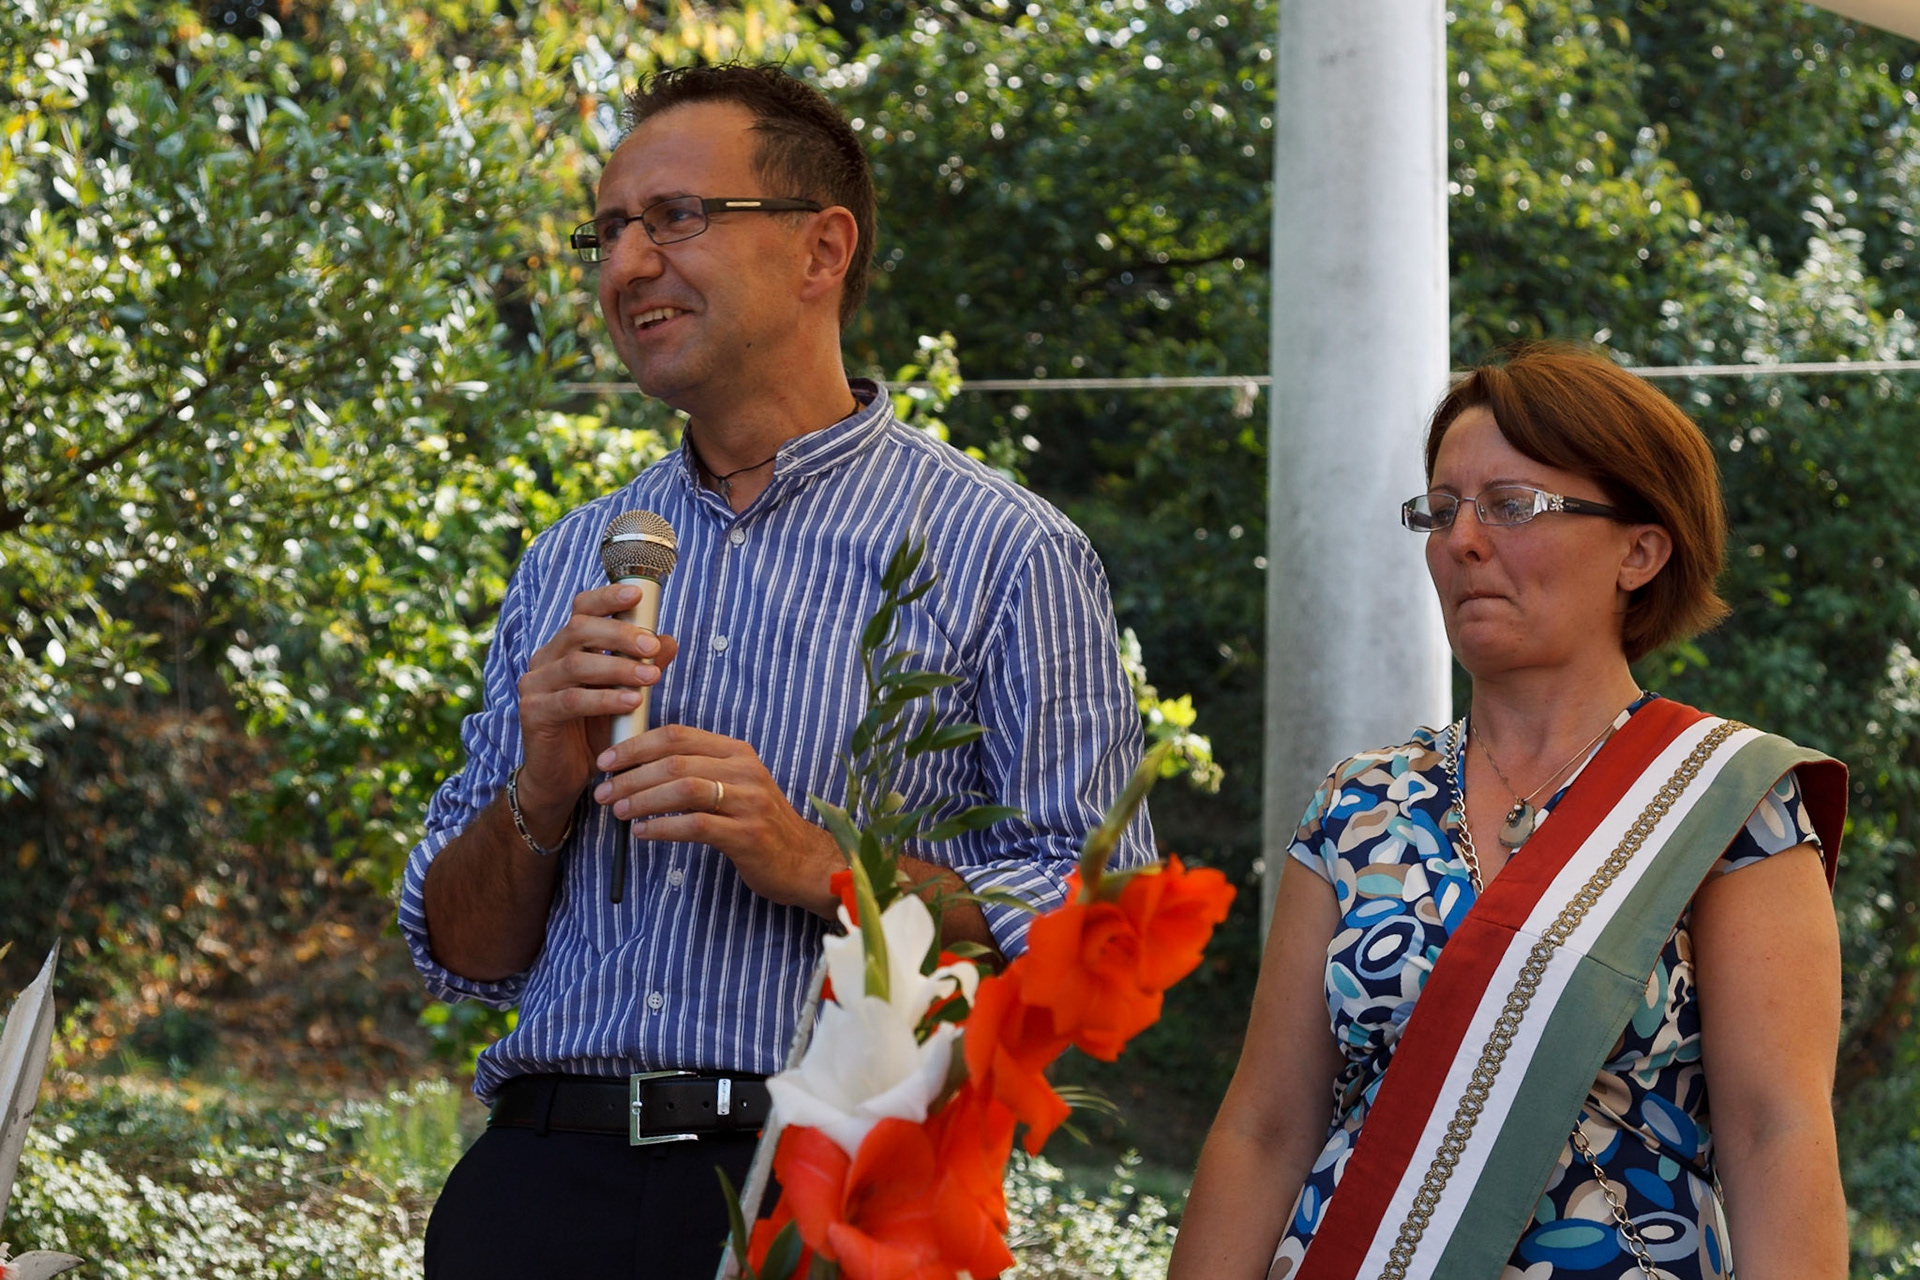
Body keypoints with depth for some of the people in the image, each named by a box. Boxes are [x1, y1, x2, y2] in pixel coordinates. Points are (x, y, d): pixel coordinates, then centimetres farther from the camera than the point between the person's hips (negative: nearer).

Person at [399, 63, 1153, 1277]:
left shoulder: (1004, 554, 0)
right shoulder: (568, 563, 14)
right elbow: (463, 952, 14)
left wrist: (817, 865, -16)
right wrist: (541, 794, -5)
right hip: (545, 1179, 4)